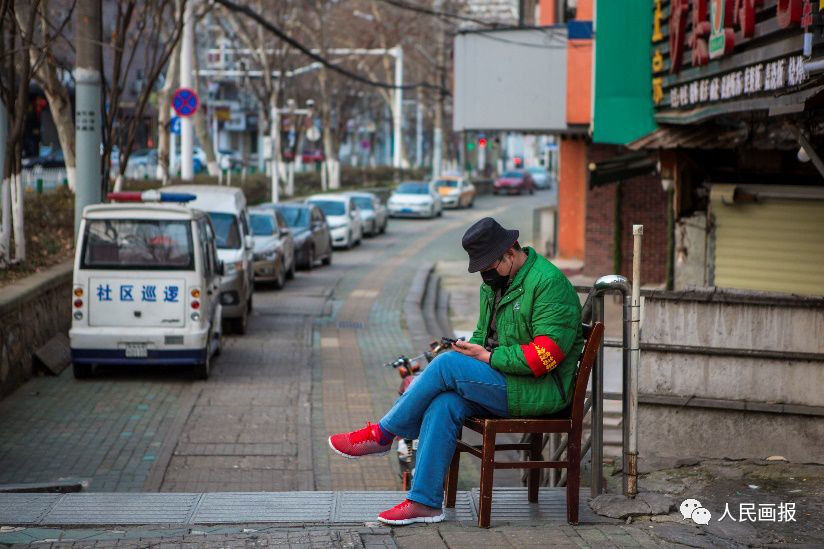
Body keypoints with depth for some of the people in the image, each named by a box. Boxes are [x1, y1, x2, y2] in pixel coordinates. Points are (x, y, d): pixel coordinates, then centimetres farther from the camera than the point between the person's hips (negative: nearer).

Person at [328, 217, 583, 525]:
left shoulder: (549, 283, -14)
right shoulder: (494, 283, 14)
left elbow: (546, 354, -22)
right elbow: (483, 335, 25)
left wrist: (488, 357, -18)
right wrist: (471, 349, 2)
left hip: (543, 390, -8)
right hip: (505, 384, 8)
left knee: (448, 364, -21)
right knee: (444, 404, -20)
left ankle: (381, 435, -7)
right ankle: (425, 502, -20)